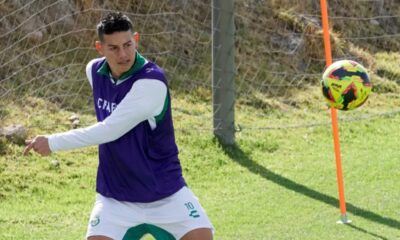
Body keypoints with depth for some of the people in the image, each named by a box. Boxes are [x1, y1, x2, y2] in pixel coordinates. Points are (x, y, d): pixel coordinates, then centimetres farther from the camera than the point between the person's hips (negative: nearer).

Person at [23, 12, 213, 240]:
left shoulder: (152, 82, -24)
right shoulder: (95, 71, -3)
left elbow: (110, 130, -27)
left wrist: (53, 142, -22)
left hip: (166, 194, -4)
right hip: (115, 197, 4)